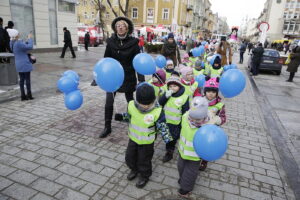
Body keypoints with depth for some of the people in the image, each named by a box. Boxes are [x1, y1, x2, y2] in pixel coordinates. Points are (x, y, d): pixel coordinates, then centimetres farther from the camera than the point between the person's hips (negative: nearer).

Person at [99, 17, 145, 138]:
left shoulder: (133, 42, -8)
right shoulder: (111, 42, -2)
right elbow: (106, 59, 4)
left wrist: (141, 79, -13)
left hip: (128, 77, -1)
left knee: (130, 101, 14)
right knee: (108, 103, -1)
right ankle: (107, 127, 15)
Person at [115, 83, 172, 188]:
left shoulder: (157, 111, -28)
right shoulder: (132, 105, -18)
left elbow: (163, 127, -15)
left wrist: (168, 139, -21)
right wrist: (121, 117, -13)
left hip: (147, 142, -4)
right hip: (133, 138, 4)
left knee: (144, 160, 16)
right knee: (129, 157, 23)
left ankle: (145, 176, 45)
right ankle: (134, 169, 54)